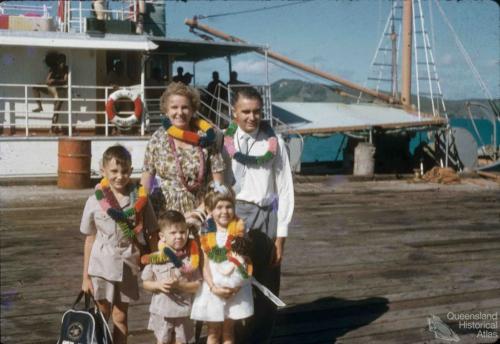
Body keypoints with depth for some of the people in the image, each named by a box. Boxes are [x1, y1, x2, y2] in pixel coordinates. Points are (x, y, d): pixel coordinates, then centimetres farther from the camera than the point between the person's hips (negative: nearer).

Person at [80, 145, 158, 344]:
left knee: (120, 317, 13)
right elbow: (90, 239, 1)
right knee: (103, 316, 11)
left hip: (128, 266, 0)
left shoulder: (140, 199, -5)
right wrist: (85, 276, 2)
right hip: (102, 266, 0)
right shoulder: (95, 201, -6)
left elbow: (152, 234, 1)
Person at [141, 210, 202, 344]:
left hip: (183, 311, 0)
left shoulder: (190, 258, -7)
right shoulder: (156, 258, -5)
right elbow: (146, 282, 2)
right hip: (161, 311, 0)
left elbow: (197, 285, -7)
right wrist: (158, 285, -17)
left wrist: (179, 285, -21)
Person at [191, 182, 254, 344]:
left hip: (235, 289, 0)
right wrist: (213, 287, -14)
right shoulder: (206, 234, -5)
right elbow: (205, 264, -3)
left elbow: (244, 259, -4)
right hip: (213, 289, 0)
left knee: (228, 331, 13)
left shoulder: (238, 229, -5)